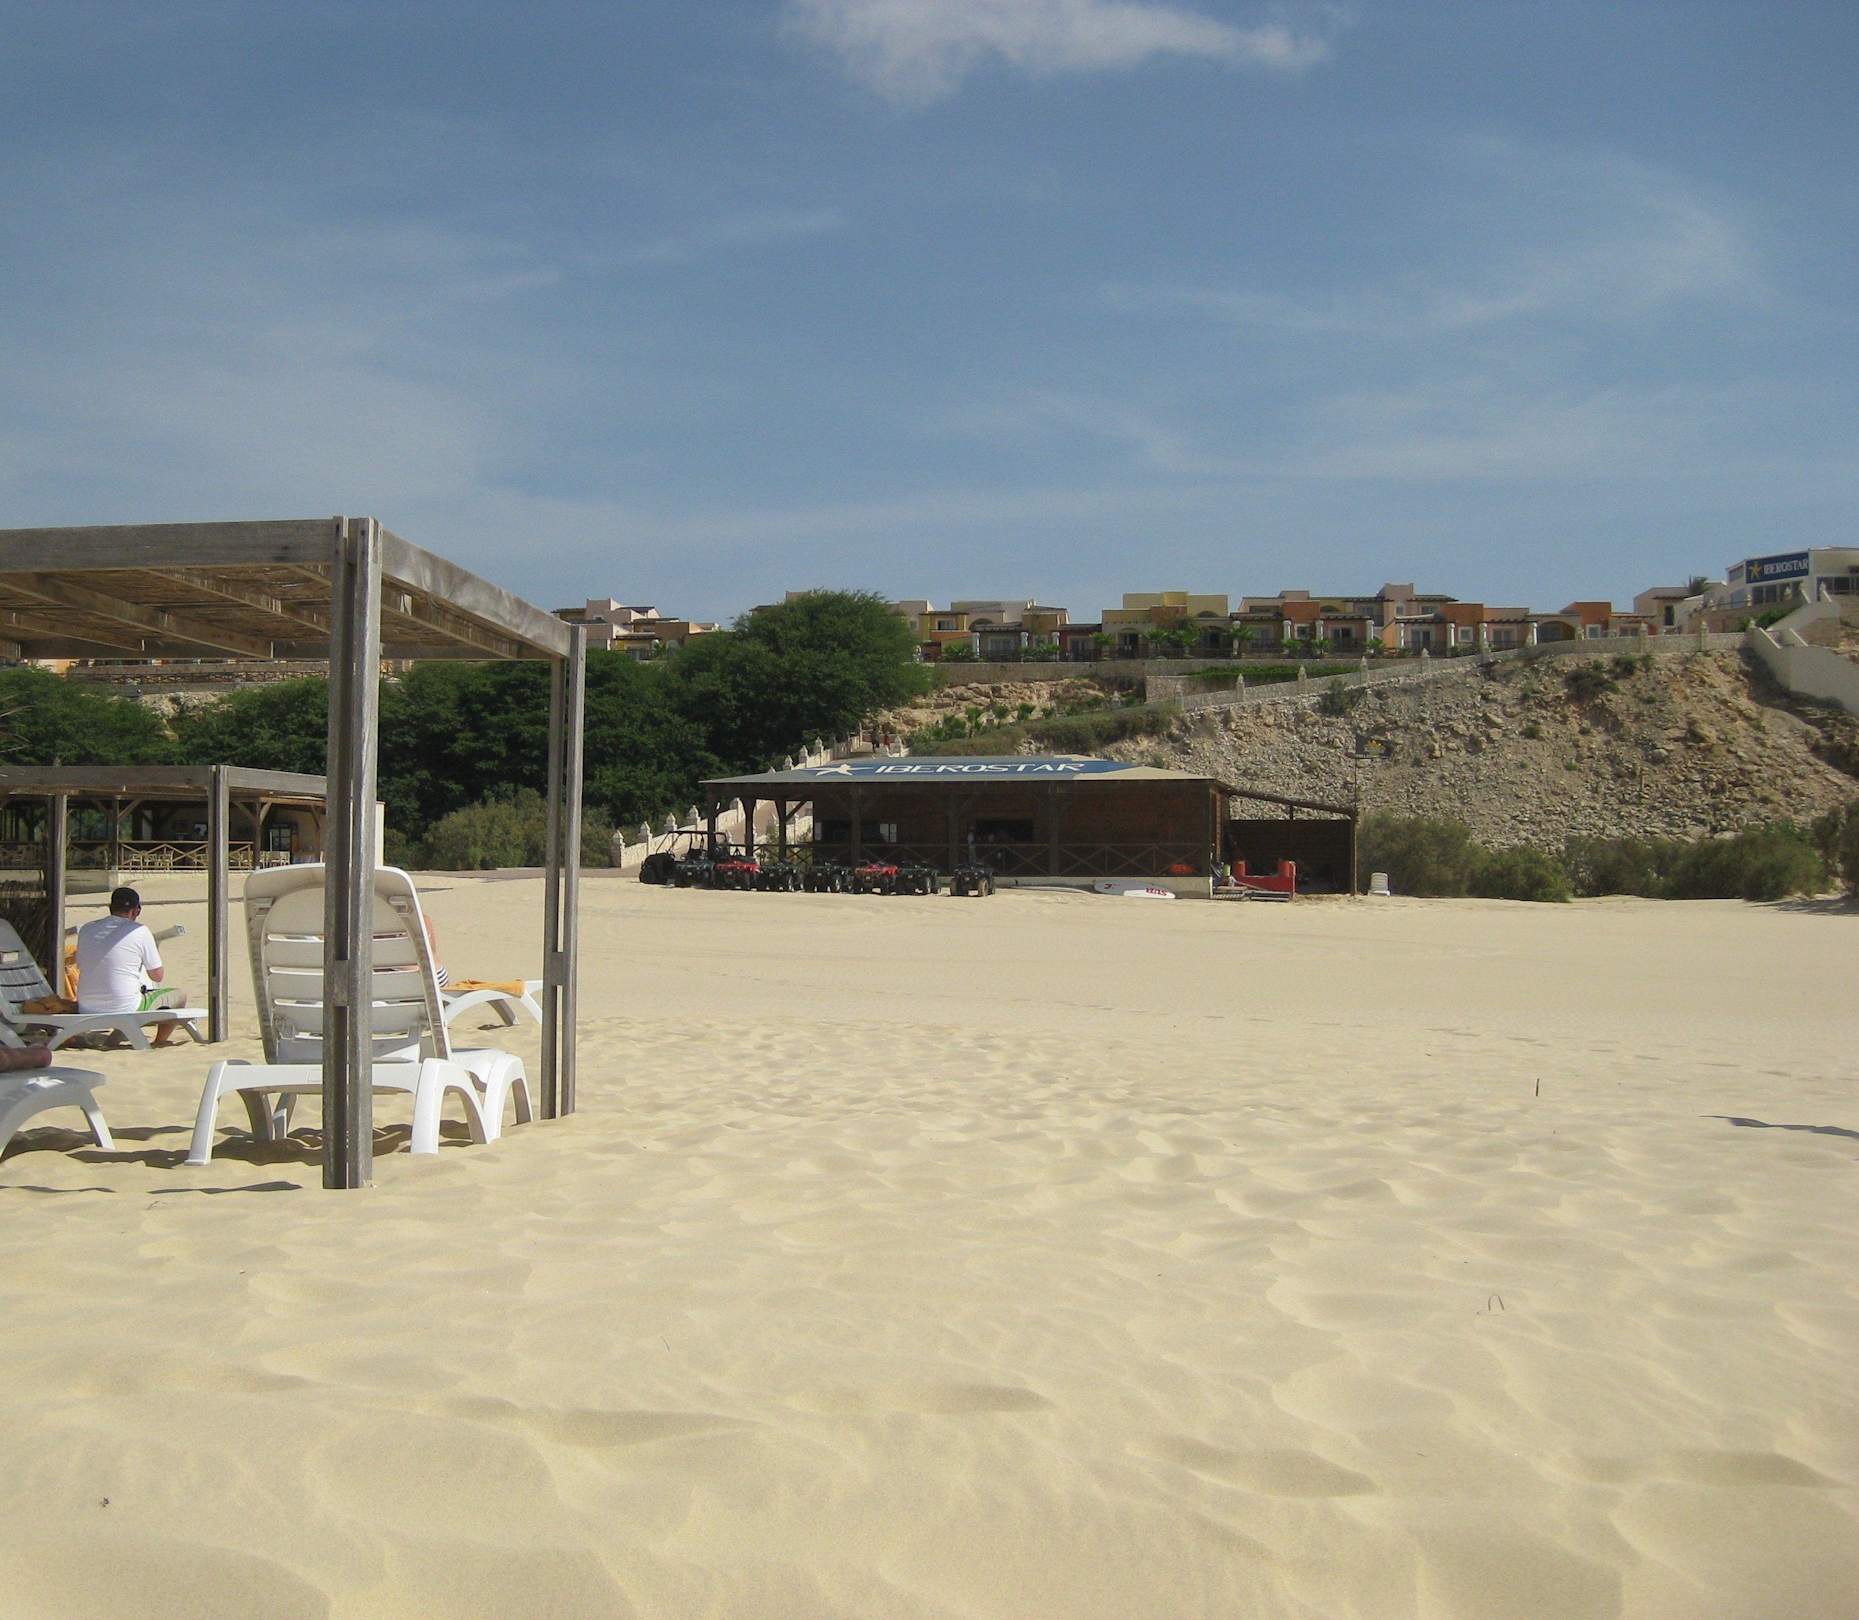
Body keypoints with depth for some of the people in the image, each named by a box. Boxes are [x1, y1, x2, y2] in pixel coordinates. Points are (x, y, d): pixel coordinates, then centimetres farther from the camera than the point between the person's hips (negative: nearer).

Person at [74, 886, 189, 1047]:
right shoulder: (140, 931, -9)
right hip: (125, 1011, -6)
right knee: (179, 996, 17)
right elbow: (158, 976, -2)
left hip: (87, 1012, 6)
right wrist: (153, 950, 15)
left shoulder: (86, 929, 4)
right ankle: (159, 1042, 27)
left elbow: (81, 967, 19)